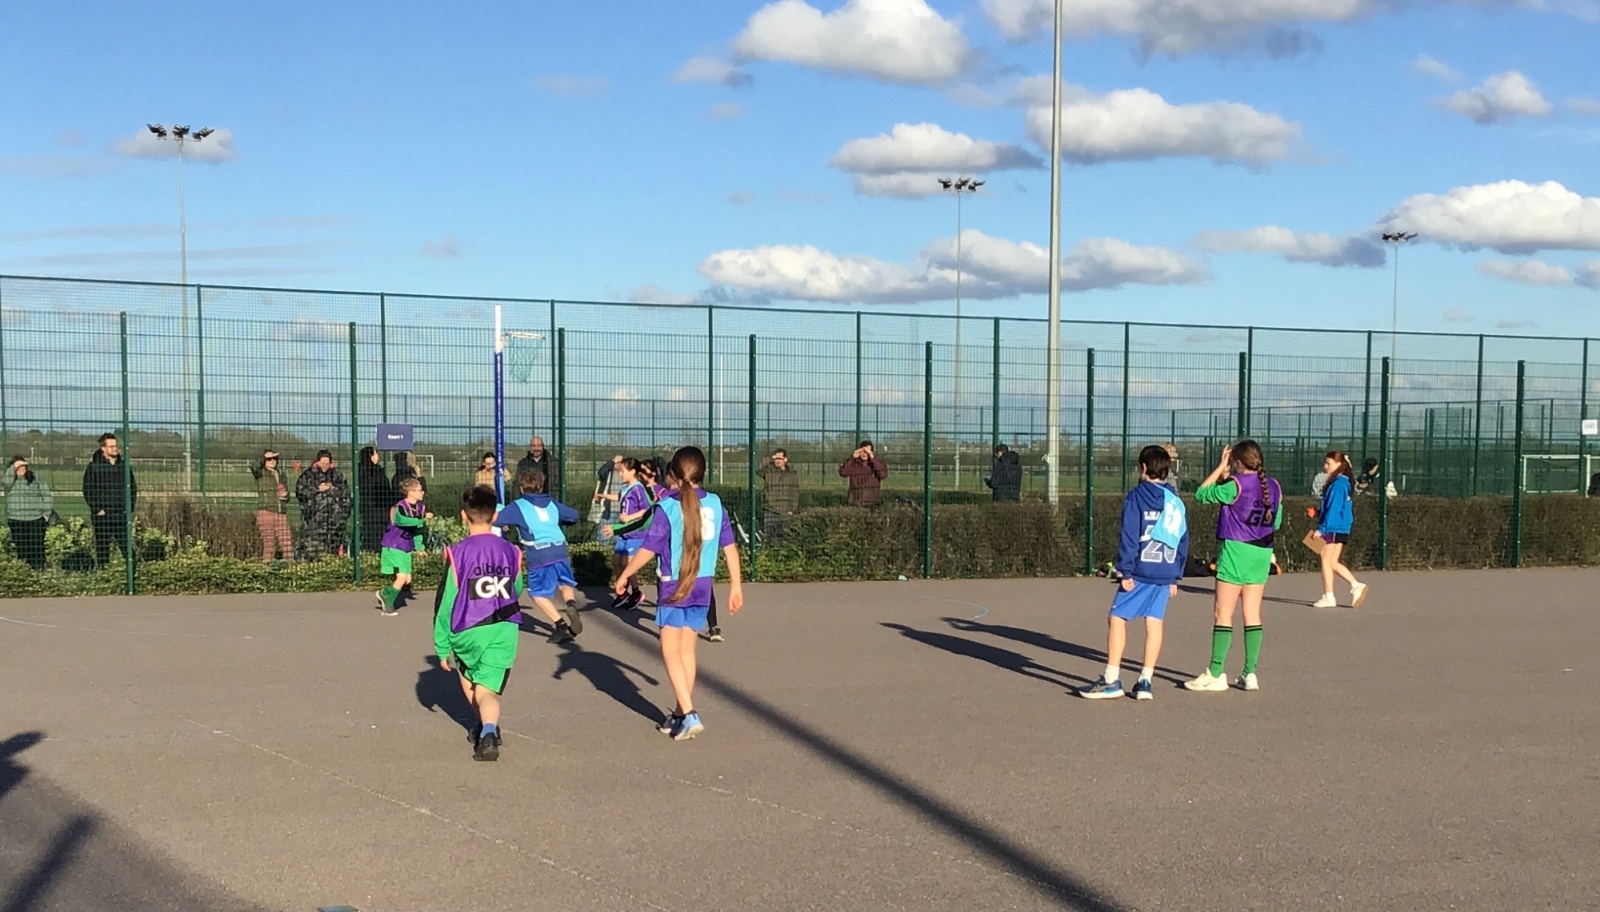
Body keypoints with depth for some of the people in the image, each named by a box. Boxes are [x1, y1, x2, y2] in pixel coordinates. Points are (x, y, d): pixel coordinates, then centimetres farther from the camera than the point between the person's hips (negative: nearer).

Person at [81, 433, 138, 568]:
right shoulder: (94, 467, -1)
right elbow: (87, 490, -3)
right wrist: (97, 509, -10)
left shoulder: (124, 465, 10)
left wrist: (130, 507, 6)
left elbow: (133, 487, 16)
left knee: (127, 547, 0)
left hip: (122, 516, 3)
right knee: (102, 548, 3)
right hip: (102, 516, -3)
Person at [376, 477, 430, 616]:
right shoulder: (401, 507, -21)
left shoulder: (420, 508, 3)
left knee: (407, 580, 8)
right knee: (401, 577, -13)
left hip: (407, 549, 8)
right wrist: (423, 518, -43)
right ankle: (388, 603, 8)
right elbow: (403, 520, -43)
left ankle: (384, 593, 29)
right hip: (393, 547, -8)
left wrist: (419, 547, 10)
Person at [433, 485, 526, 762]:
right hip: (505, 631, 2)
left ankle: (486, 727, 35)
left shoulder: (458, 553, -9)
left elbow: (445, 603, -6)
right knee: (486, 691, 0)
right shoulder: (511, 552, 2)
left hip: (468, 632, -2)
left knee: (466, 677, 27)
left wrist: (442, 647, 2)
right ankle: (489, 731, -27)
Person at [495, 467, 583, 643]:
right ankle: (572, 604, -9)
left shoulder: (517, 506, 6)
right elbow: (574, 515, 26)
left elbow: (495, 519, 2)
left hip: (538, 554, -4)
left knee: (538, 592, 10)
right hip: (559, 549, 4)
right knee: (566, 583, 23)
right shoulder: (552, 503, 19)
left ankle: (560, 624, -2)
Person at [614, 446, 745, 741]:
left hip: (674, 586, -5)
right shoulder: (715, 504, 0)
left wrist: (624, 576, 1)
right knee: (687, 651, 15)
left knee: (671, 652, 3)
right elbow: (730, 547, 4)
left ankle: (689, 715, -9)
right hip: (702, 585, 5)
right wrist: (736, 586, 12)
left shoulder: (667, 507, -13)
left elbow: (648, 550, -13)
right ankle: (681, 713, 23)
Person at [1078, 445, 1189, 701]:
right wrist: (1175, 577, 21)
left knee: (1117, 619, 0)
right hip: (1166, 573, 6)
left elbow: (1129, 537, -11)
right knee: (1154, 623, 7)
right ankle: (1145, 682, 7)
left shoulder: (1137, 496, -4)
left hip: (1141, 570, -6)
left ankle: (1111, 680, -3)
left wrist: (1125, 571, -10)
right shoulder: (1177, 502, 13)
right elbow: (1183, 542, 16)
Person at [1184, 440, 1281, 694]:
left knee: (1223, 614, -1)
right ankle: (1250, 674, 10)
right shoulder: (1274, 487, 5)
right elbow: (1277, 522, 16)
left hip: (1236, 550, -6)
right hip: (1262, 553, 6)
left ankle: (1215, 675, 1)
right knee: (1253, 616, 8)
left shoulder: (1236, 485, -13)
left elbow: (1201, 493, -2)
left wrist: (1221, 467, 2)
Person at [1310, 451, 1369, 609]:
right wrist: (1319, 513, 11)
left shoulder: (1338, 484, -15)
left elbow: (1334, 509, -19)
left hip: (1333, 529, -9)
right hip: (1340, 530, 9)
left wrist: (1322, 528, -20)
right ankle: (1356, 585, 9)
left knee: (1326, 561, -1)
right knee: (1333, 563, 13)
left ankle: (1328, 597, 2)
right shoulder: (1343, 482, 15)